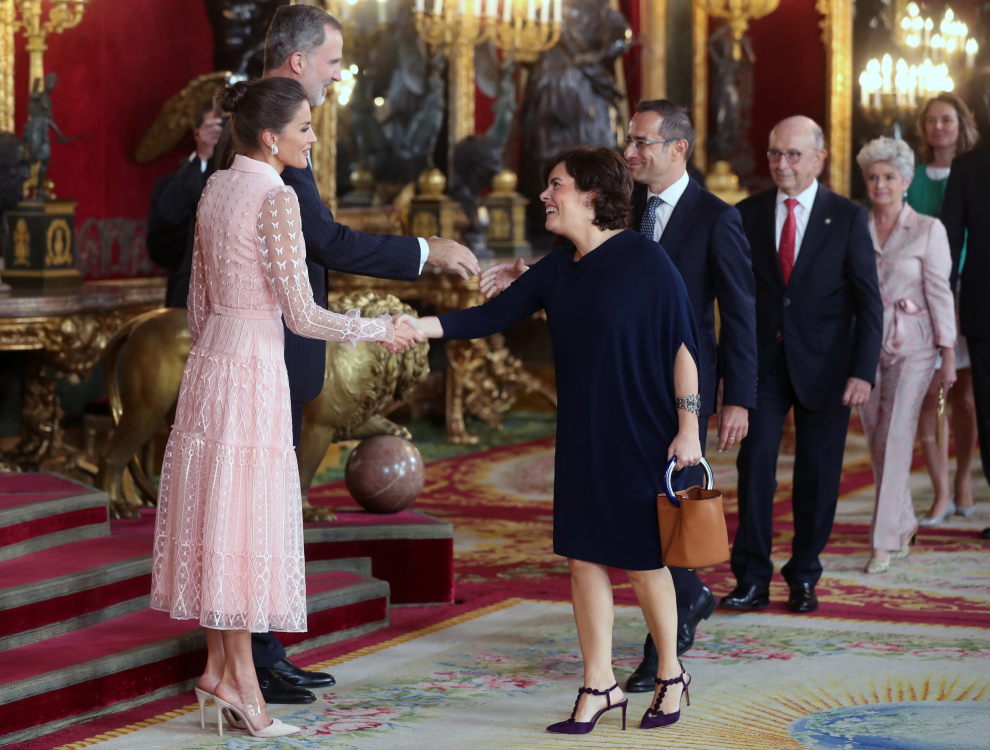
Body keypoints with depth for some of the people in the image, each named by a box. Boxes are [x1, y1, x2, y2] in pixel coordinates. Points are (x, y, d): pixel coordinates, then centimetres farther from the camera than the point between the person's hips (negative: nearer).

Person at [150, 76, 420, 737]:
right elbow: (301, 314, -17)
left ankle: (218, 665, 17)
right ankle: (239, 676, 3)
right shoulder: (276, 197, -16)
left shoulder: (216, 188, 9)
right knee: (242, 515, -3)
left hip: (210, 360, 8)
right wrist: (384, 331, -7)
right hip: (254, 367, -8)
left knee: (216, 510, 11)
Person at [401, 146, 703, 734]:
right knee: (584, 557, 5)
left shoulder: (644, 260, -11)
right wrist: (420, 326, -9)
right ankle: (600, 685, 13)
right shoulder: (557, 271, 7)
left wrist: (688, 427, -13)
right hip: (582, 438, 6)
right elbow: (493, 317, 4)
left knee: (641, 560, 2)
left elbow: (683, 344, -10)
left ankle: (671, 675, 22)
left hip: (642, 437, -6)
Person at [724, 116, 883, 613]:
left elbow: (868, 302, -2)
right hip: (763, 362, 1)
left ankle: (803, 577, 19)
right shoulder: (748, 215, 4)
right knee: (755, 461, -8)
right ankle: (752, 578, -2)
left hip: (824, 365, -1)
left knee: (816, 474, 5)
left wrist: (863, 371, -11)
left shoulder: (847, 218, -1)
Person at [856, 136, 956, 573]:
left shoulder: (928, 230, -2)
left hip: (911, 344, -4)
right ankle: (904, 526, 28)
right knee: (877, 441, 9)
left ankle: (884, 543, -10)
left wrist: (948, 354, -6)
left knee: (895, 439, -11)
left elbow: (939, 293, -3)